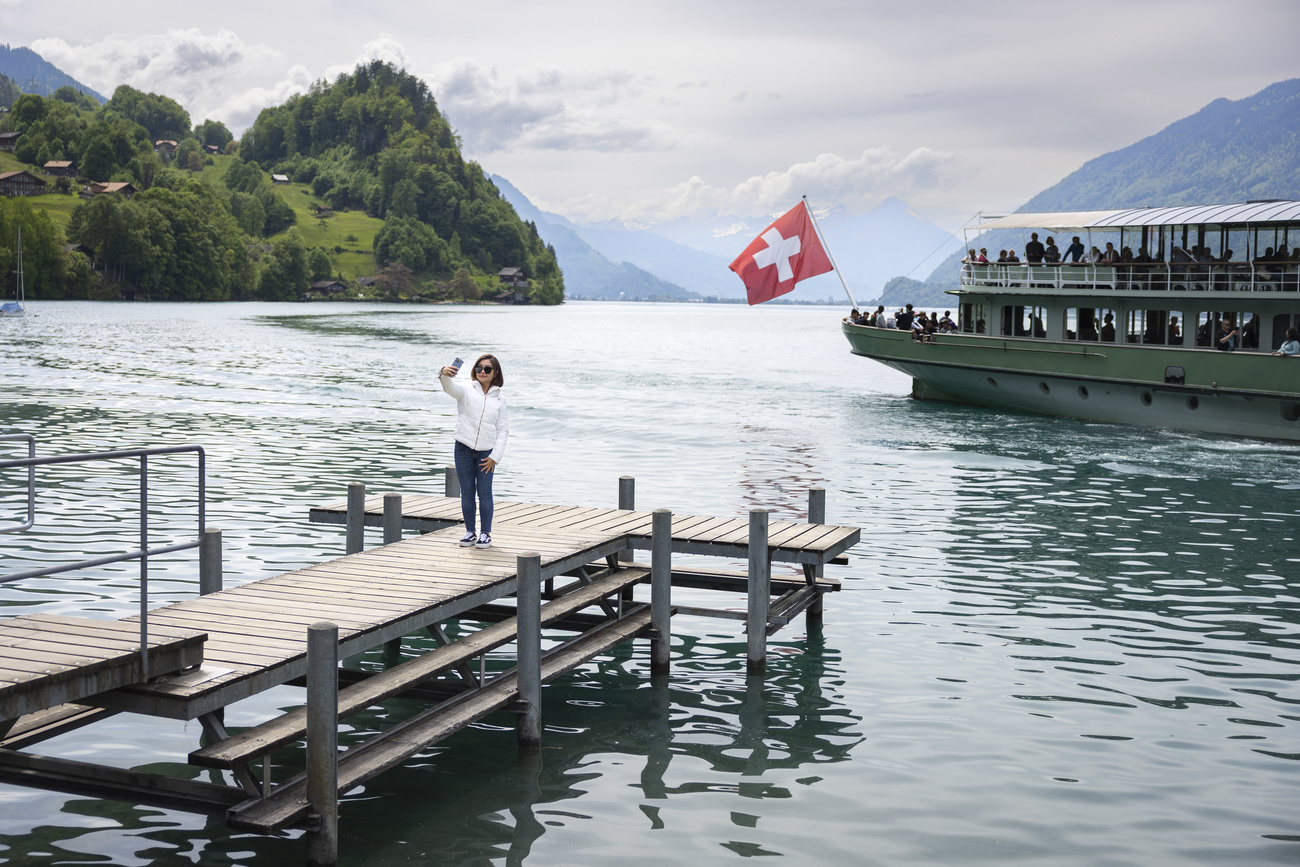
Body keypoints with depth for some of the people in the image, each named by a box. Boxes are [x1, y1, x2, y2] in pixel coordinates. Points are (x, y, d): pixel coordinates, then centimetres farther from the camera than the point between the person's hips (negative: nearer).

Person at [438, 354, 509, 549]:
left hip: (486, 452, 0)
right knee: (467, 492, 6)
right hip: (463, 449, 0)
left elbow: (503, 430, 6)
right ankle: (470, 531, 17)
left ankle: (486, 533, 11)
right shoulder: (467, 391, 4)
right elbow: (451, 387, -18)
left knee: (484, 493, 0)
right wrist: (445, 375, -42)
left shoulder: (499, 400, 7)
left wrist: (495, 456, -4)